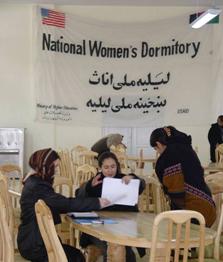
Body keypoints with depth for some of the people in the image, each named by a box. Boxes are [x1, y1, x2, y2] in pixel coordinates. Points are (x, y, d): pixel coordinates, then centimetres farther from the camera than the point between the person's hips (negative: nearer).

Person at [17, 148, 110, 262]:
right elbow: (66, 204, -26)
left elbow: (58, 206, 12)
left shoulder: (36, 182, 10)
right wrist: (97, 203, -18)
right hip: (34, 246, -9)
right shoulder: (37, 187, -22)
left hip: (35, 240, 9)